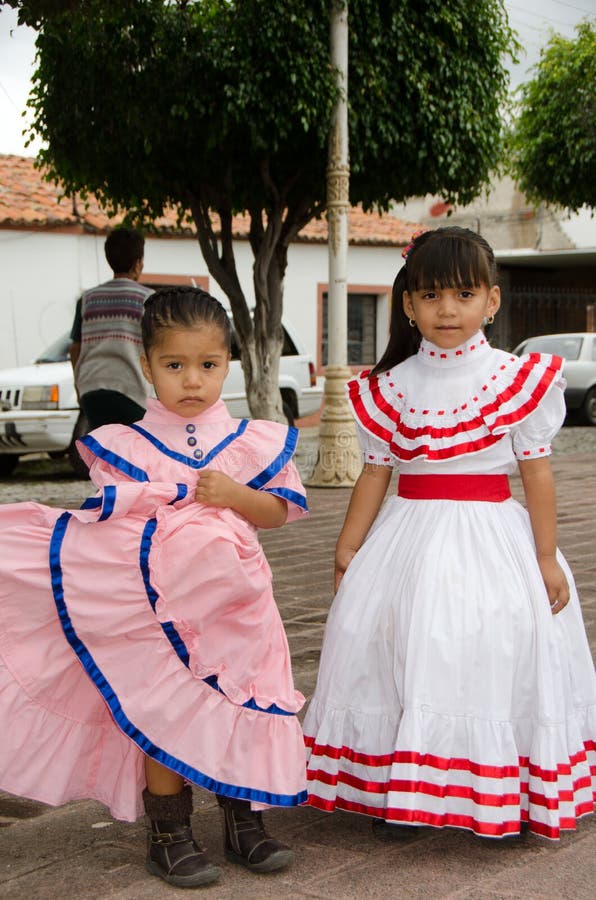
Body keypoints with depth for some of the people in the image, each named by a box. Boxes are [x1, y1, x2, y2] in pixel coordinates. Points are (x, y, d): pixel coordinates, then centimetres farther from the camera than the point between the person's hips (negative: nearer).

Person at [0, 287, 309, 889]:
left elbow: (281, 510, 2)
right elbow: (109, 514, 0)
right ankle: (169, 838, 18)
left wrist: (235, 495, -14)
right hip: (151, 606, -1)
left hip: (230, 604, 2)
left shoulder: (254, 442, 1)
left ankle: (245, 826, 25)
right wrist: (185, 495, -13)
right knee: (163, 714, 1)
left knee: (237, 708, 6)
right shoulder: (124, 444, -2)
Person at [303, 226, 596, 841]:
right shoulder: (391, 386, 2)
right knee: (406, 654, 2)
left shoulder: (518, 379, -3)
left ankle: (496, 799, 14)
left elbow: (536, 472, -2)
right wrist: (348, 548, 8)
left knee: (492, 658, 0)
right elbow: (374, 472, 7)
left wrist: (546, 557, -2)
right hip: (410, 538, 2)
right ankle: (395, 797, 14)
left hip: (492, 540, -1)